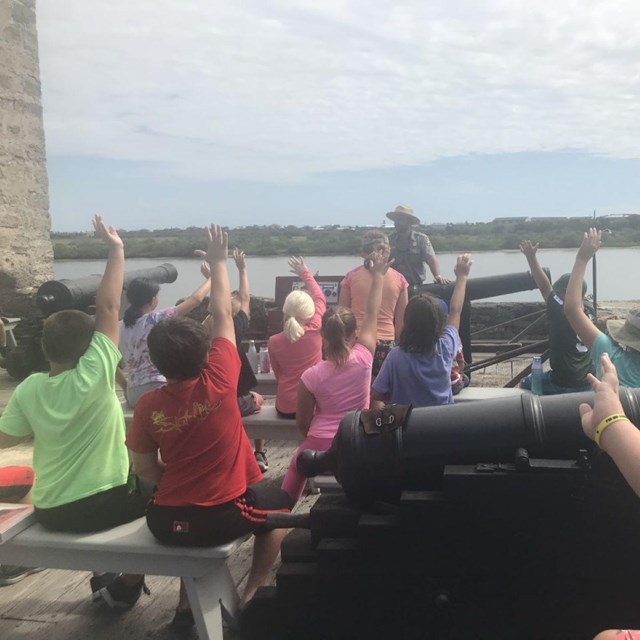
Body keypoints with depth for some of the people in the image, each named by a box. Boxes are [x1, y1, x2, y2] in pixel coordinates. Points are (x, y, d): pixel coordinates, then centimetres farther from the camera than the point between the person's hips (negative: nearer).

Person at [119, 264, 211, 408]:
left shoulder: (120, 327, 6)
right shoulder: (156, 320, -11)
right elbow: (195, 299, -7)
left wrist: (125, 388, 12)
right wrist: (211, 278, 7)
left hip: (133, 395, 7)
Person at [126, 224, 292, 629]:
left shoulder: (148, 405, -10)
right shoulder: (218, 381, -17)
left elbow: (144, 468, 0)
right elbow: (223, 315, -5)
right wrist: (219, 262, 6)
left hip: (167, 521, 3)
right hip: (224, 517, -2)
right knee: (278, 504, 25)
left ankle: (188, 600, 32)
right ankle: (252, 594, 18)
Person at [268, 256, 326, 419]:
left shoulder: (274, 341, -9)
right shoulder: (315, 330, -14)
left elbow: (278, 374, 5)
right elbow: (320, 298, 3)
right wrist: (305, 273, 13)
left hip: (285, 408, 1)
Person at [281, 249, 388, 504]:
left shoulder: (311, 376, -13)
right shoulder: (363, 358, -13)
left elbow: (302, 423, -3)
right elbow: (371, 314, 0)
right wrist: (378, 276, 10)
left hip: (320, 447, 0)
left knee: (296, 467, 29)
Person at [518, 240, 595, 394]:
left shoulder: (563, 313, -23)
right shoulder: (589, 310, -5)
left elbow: (544, 287, -20)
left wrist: (531, 257, -17)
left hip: (565, 385, -7)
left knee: (525, 384, 15)